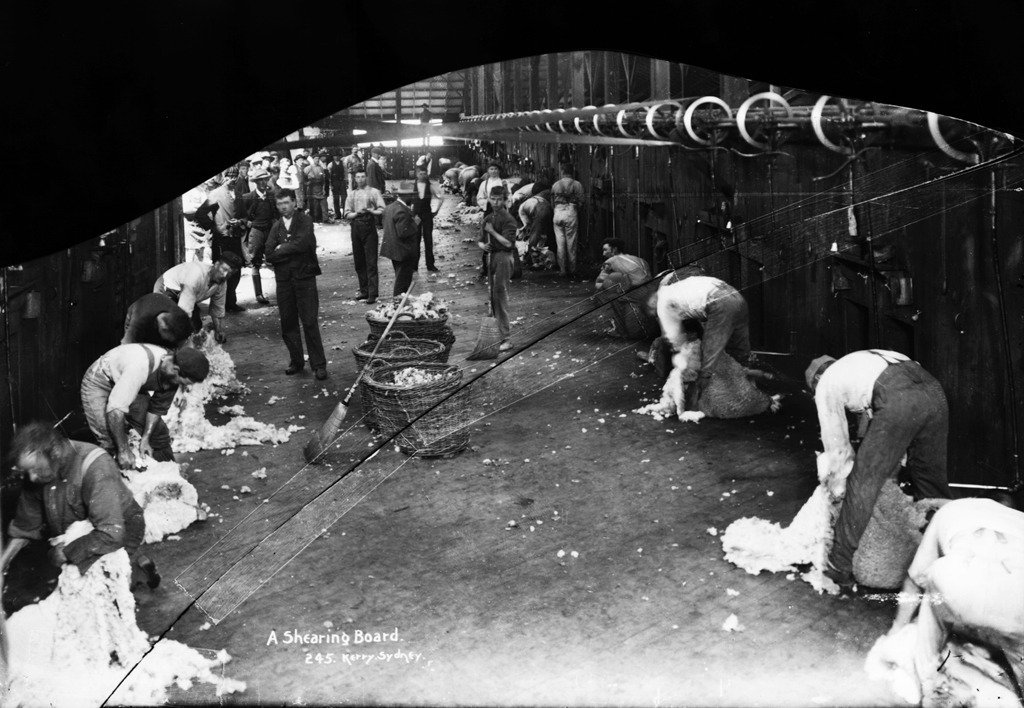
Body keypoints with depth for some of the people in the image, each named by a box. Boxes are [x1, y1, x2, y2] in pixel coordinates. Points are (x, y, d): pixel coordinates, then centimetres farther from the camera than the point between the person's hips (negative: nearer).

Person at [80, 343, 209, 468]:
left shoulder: (172, 375, -17)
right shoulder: (140, 366, -41)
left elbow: (158, 408, -3)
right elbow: (115, 408, -39)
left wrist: (145, 439, -11)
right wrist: (123, 450, -35)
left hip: (131, 387, 7)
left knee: (158, 432, 3)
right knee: (111, 442, -23)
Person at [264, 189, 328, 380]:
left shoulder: (305, 221, -2)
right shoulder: (276, 226, 10)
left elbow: (301, 244, -19)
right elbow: (269, 255, 0)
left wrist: (281, 249, -6)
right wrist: (291, 251, -9)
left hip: (304, 277, -5)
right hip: (284, 279, 5)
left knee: (309, 322, -5)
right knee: (288, 323, 8)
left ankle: (319, 365, 1)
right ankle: (296, 362, 21)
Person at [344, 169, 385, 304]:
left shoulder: (374, 192, 5)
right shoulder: (352, 194, 15)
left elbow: (382, 210, -2)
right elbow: (347, 214, 9)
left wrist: (370, 211, -18)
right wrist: (357, 213, -10)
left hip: (369, 227, -4)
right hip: (356, 226, 4)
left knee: (371, 262, -8)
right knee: (358, 261, 8)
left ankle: (372, 294, -10)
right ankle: (364, 290, 18)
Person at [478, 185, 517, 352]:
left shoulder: (508, 219, -8)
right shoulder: (488, 218, 15)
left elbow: (508, 243, -17)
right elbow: (481, 239, 22)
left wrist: (492, 231, -13)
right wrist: (482, 245, -1)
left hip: (503, 257, -8)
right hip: (490, 257, 8)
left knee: (500, 295, -11)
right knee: (492, 296, 8)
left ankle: (506, 338, -10)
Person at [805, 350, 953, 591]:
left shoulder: (825, 384, 23)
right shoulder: (860, 361, 41)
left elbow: (836, 443, 26)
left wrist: (839, 483, 40)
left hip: (898, 400, -7)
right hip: (933, 390, 7)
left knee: (862, 483, 2)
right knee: (931, 479, 23)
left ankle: (839, 568, 6)